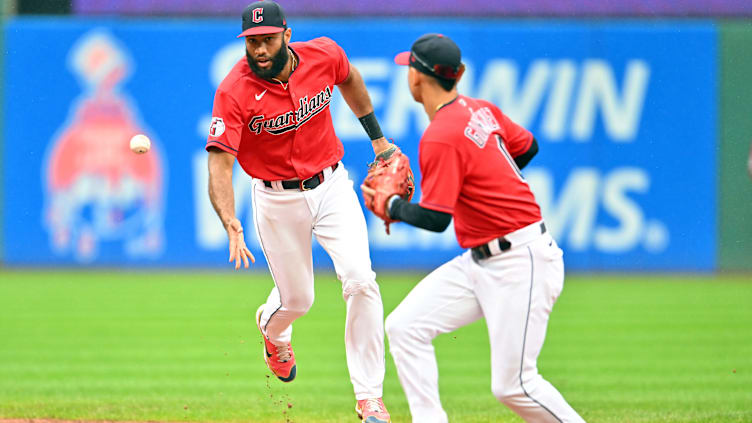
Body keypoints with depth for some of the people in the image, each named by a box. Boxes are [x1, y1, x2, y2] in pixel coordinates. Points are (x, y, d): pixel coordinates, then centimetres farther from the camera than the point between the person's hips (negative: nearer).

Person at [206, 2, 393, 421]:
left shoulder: (324, 55, -13)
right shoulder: (235, 92, -24)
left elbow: (350, 80, 13)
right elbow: (220, 165, -30)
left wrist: (377, 138, 19)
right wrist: (233, 228, -43)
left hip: (332, 186, 2)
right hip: (277, 201, -2)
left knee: (360, 280, -15)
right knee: (297, 299, 11)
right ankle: (273, 328, 52)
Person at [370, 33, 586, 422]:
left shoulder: (441, 137, -20)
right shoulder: (481, 110, 6)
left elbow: (434, 219, -22)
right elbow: (527, 147, 20)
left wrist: (392, 205, -4)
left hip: (521, 264, -10)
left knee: (513, 386, -7)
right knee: (405, 327, 2)